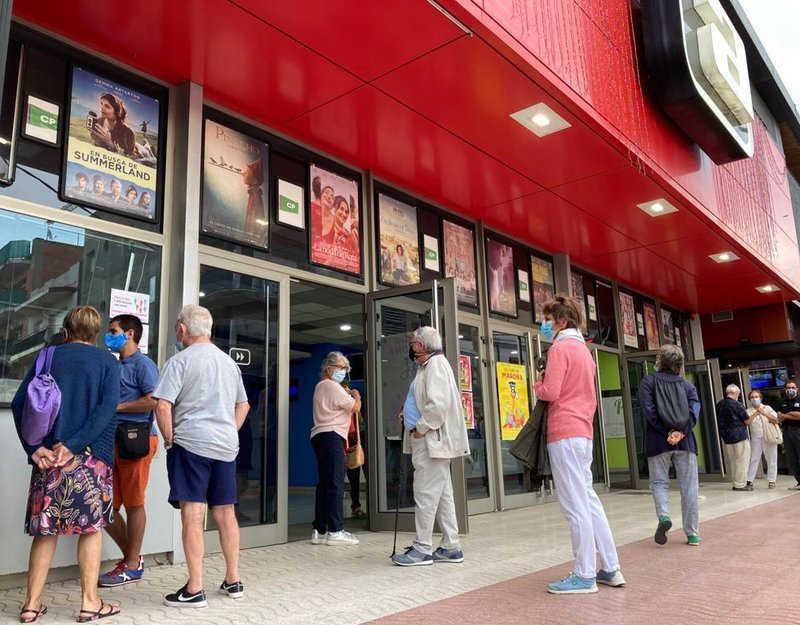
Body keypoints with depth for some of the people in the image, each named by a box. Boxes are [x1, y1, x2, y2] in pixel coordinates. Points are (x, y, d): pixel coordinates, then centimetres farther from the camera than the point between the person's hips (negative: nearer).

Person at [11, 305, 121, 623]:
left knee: (45, 529, 13)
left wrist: (34, 447, -4)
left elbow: (19, 403, 2)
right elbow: (107, 408, -12)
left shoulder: (48, 357, 10)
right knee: (91, 527, 7)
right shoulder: (108, 361, 2)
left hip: (48, 455, 3)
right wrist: (73, 444, -14)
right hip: (92, 456, -3)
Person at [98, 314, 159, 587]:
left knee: (133, 504, 1)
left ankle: (132, 566, 13)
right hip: (113, 440, 9)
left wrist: (117, 407, -12)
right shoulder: (115, 366, 20)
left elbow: (153, 400, -18)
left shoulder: (143, 365, -7)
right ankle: (132, 557, 24)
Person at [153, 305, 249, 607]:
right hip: (226, 445, 6)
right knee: (225, 512, 12)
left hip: (191, 443, -6)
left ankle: (195, 589, 0)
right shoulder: (229, 361, 15)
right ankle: (233, 580, 21)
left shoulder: (180, 360, -5)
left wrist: (169, 439, -1)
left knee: (192, 514, -3)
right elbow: (243, 405, 20)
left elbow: (163, 406, -13)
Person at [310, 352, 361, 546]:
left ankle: (319, 530, 12)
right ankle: (335, 531, -8)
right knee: (336, 484, -9)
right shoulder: (333, 386, -8)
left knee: (324, 483, 10)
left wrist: (347, 394, 18)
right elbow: (355, 407, -8)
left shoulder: (321, 386, 23)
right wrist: (356, 395, 11)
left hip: (320, 436, 10)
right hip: (331, 436, -10)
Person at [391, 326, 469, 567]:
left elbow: (438, 404, -23)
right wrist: (410, 415, 12)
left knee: (425, 495, -4)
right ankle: (451, 547, 18)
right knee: (442, 494, 12)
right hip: (428, 439, 10)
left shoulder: (436, 364, -12)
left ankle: (422, 549, 3)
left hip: (431, 440, -10)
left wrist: (421, 428, -15)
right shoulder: (428, 365, 19)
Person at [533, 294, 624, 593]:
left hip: (564, 433, -9)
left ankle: (584, 576, 2)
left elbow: (550, 392, -16)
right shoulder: (584, 350, 18)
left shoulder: (560, 348, -10)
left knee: (575, 505, -5)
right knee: (588, 499, 14)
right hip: (584, 432, 9)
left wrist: (537, 383, 1)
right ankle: (611, 569, 19)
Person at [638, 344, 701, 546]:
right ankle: (692, 533, 10)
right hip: (685, 441, 2)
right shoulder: (687, 384, 10)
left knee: (659, 482, 9)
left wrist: (667, 431, -11)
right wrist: (681, 431, -14)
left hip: (658, 440, -2)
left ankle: (663, 516, -16)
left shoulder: (648, 381, 1)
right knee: (689, 487, 7)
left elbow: (649, 410, -12)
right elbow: (694, 409, -6)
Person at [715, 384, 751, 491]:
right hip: (739, 436, -6)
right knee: (742, 461, 0)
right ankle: (740, 484, 1)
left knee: (733, 462, 13)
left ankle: (735, 484, 16)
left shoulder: (719, 404, 7)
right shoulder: (736, 404, -13)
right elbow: (747, 421, -6)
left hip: (726, 437, 6)